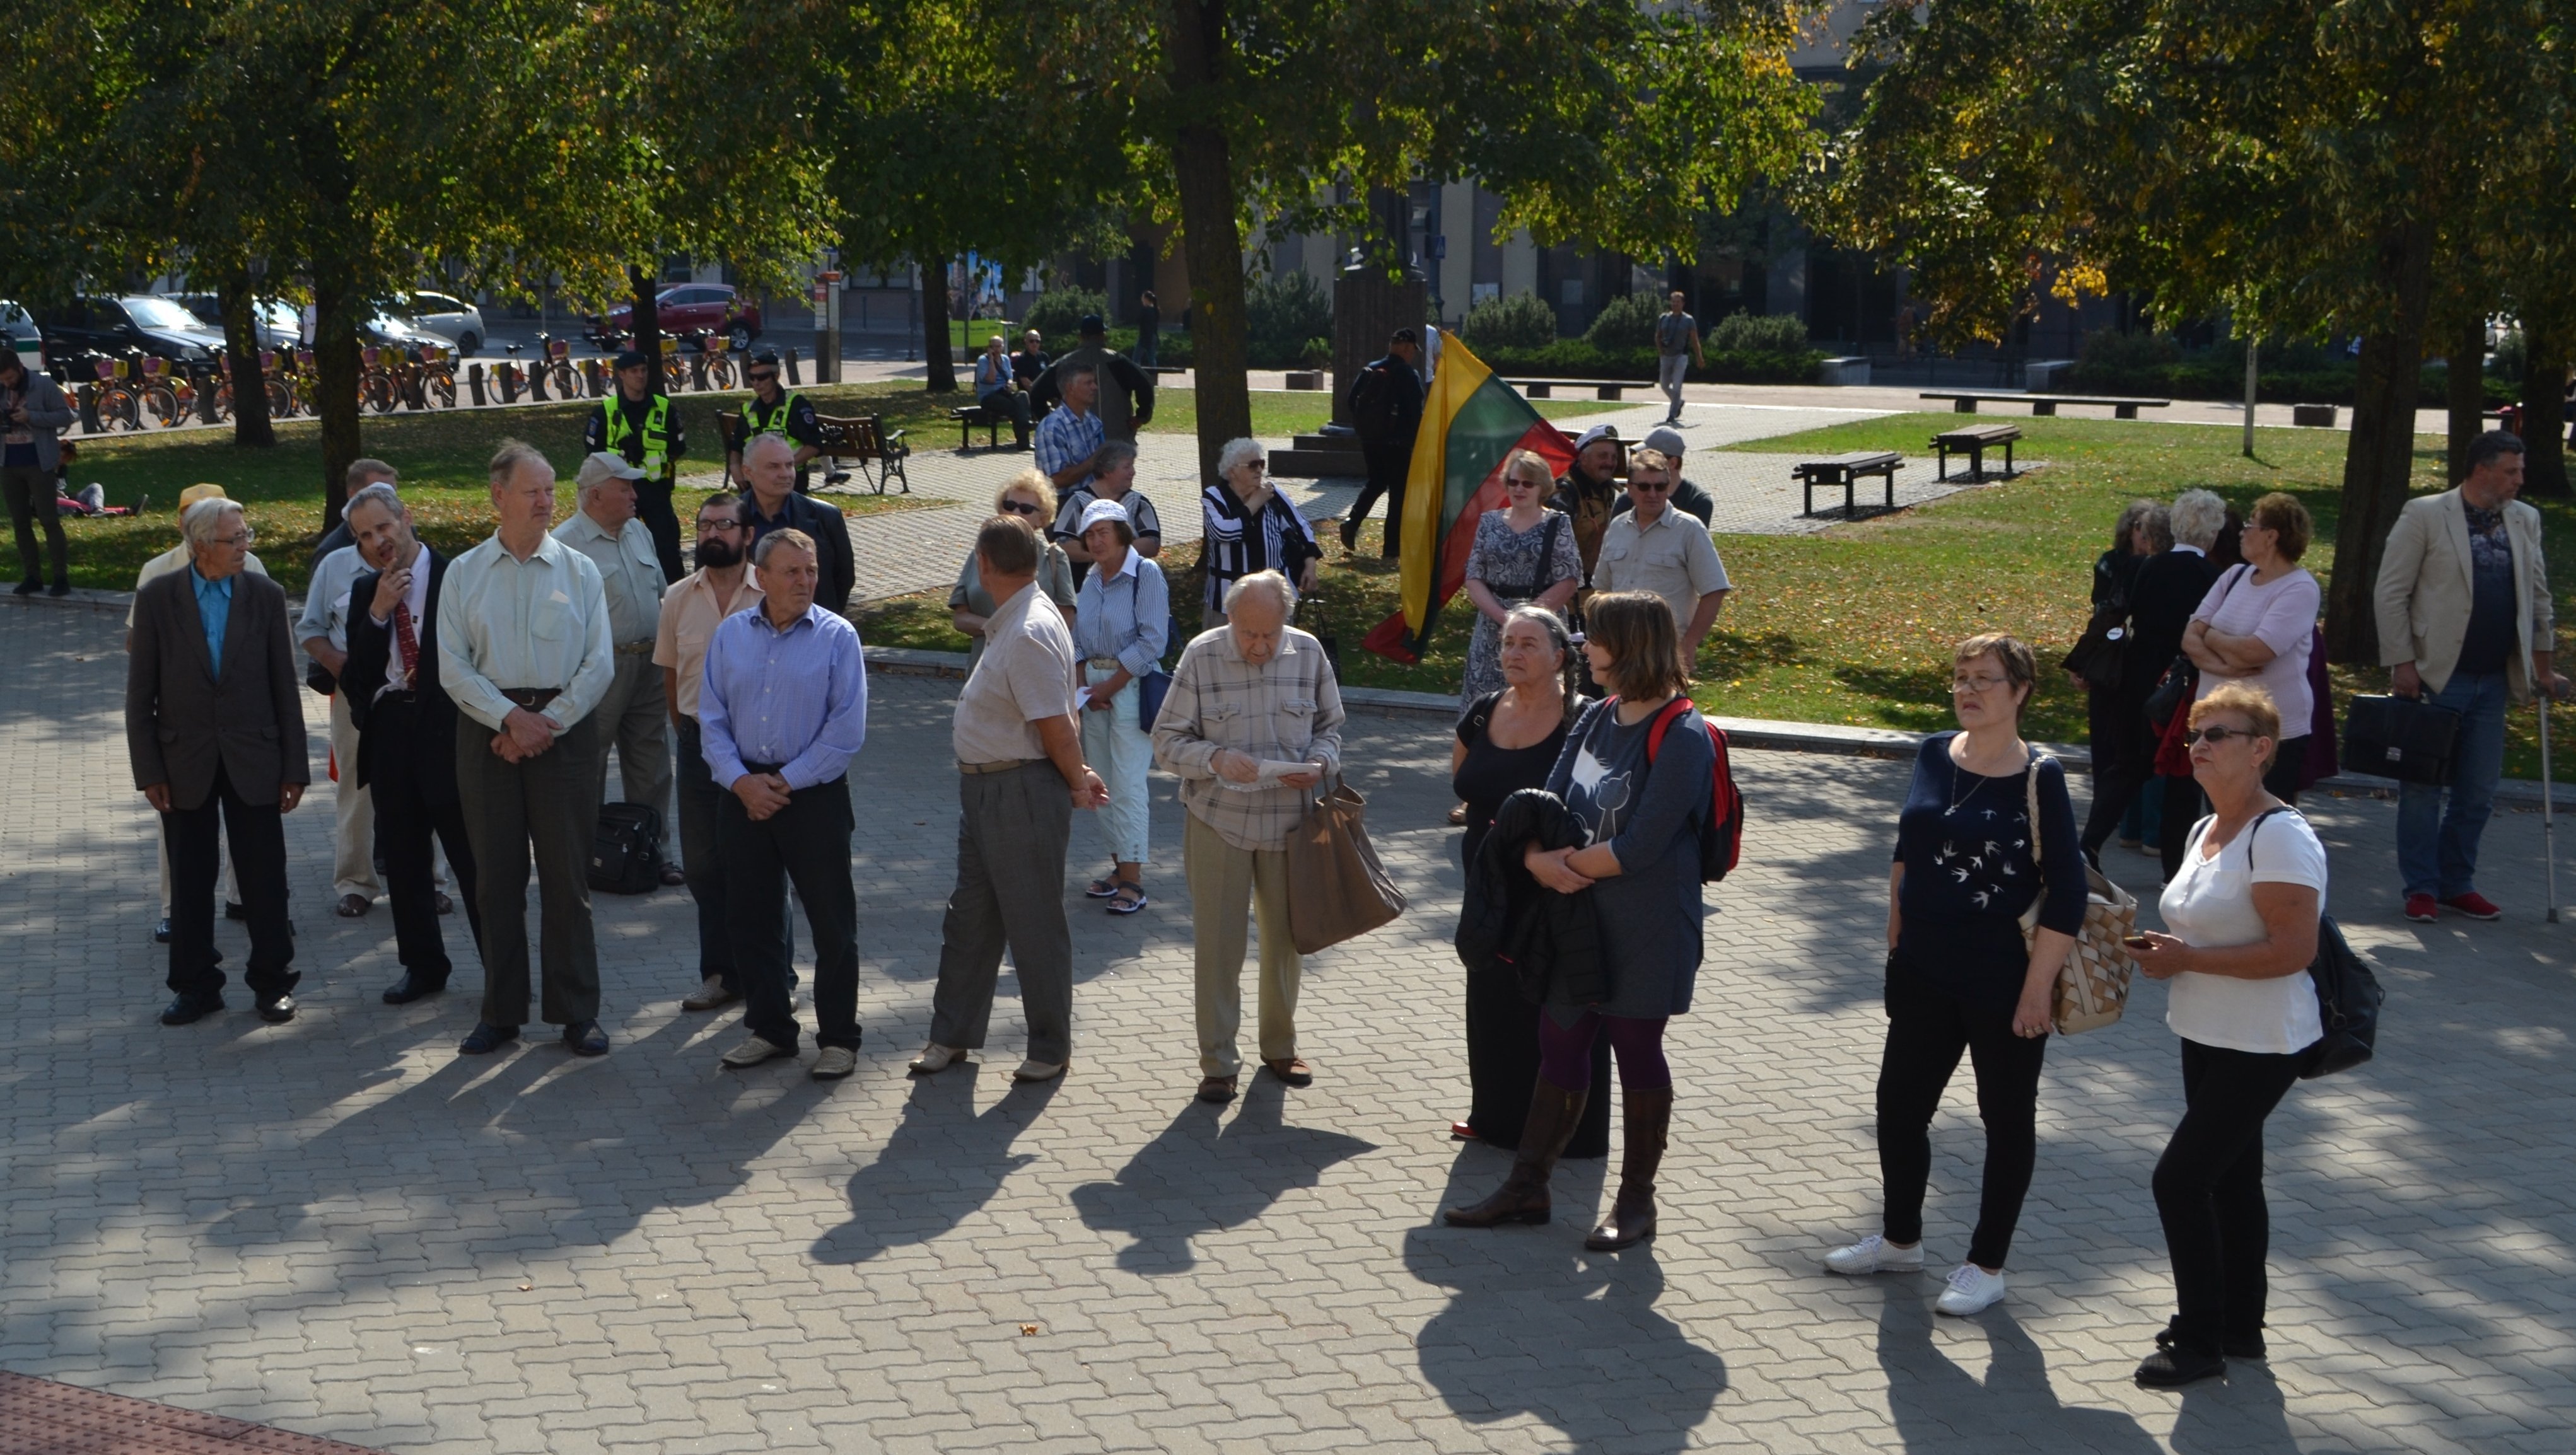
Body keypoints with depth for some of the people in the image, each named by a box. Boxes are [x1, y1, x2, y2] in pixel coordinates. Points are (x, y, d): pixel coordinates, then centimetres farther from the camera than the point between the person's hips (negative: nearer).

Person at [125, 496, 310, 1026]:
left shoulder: (266, 596, -1)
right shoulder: (157, 599, -3)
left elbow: (285, 688, 0)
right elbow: (140, 693, -1)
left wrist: (295, 767, -1)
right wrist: (148, 770, -5)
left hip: (253, 762, 0)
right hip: (185, 764, 0)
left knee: (264, 879, 4)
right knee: (190, 882, 8)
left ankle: (272, 983, 18)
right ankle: (195, 986, 21)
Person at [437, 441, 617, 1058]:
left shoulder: (579, 571, 5)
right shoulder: (464, 574, 6)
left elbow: (600, 664, 0)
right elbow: (453, 666, 0)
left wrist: (546, 723, -9)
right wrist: (511, 719, -11)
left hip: (566, 728, -1)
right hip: (488, 730, 1)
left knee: (567, 874, 1)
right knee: (496, 875, 5)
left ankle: (577, 1013, 9)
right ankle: (501, 1012, 15)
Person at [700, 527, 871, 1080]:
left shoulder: (837, 636, -4)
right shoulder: (730, 635, 7)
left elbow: (847, 729, -9)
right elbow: (712, 718, 6)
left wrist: (785, 783, -11)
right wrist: (741, 781, -9)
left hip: (814, 793, -4)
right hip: (743, 793, 4)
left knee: (831, 920, 1)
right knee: (750, 916, 11)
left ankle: (838, 1039, 12)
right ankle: (768, 1028, 25)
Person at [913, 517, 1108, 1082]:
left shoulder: (1029, 634, -23)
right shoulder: (1012, 623, 10)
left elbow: (1055, 724, -22)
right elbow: (1057, 721, 12)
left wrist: (1077, 784, -8)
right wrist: (1078, 776, 7)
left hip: (1024, 792, -10)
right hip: (983, 787, 10)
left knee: (1034, 923, 3)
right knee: (970, 914, 17)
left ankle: (1051, 1047, 17)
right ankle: (953, 1034, 29)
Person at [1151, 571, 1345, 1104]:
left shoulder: (1309, 653, -2)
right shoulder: (1202, 655, -9)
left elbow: (1329, 727, 9)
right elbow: (1167, 741, -5)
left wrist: (1318, 764, -12)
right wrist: (1217, 759, -23)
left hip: (1290, 820, 3)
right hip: (1218, 821, -2)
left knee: (1286, 938, 13)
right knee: (1217, 943, 2)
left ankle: (1280, 1046, 32)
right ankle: (1218, 1062, 13)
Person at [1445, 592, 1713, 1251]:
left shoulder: (1681, 739, -18)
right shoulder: (1595, 719, 7)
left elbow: (1638, 846, -23)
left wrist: (1565, 863, -11)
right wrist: (1539, 857, -14)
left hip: (1646, 930, -7)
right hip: (1577, 919, 7)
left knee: (1638, 1053, 7)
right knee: (1559, 1047, 12)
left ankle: (1637, 1200, 22)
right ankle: (1526, 1186, 21)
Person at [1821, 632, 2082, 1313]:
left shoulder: (2038, 777, -14)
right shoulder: (1935, 755, 2)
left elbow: (2067, 894, -14)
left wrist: (2038, 987, -16)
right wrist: (1897, 935, 13)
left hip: (2005, 983, -6)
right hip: (1924, 975, 6)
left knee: (2007, 1119, 10)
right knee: (1900, 1105, 14)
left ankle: (1987, 1266, 24)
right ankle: (1900, 1238, 35)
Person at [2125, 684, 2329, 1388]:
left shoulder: (2280, 836, -21)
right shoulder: (2205, 830, 9)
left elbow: (2292, 950, -27)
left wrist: (2186, 959, -22)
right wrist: (2165, 948, 1)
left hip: (2261, 1046, -9)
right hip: (2207, 1037, 9)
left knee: (2179, 1178, -9)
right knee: (2230, 1180, 18)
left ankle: (2199, 1340, 5)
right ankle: (2239, 1327, 31)